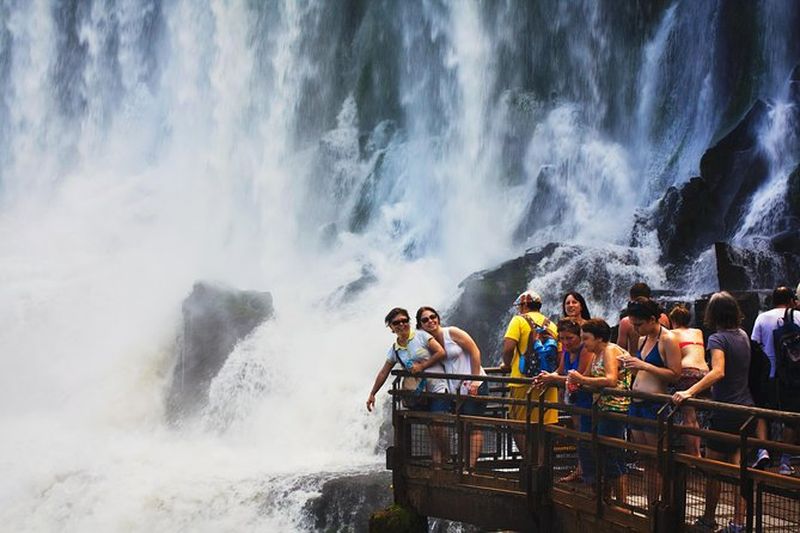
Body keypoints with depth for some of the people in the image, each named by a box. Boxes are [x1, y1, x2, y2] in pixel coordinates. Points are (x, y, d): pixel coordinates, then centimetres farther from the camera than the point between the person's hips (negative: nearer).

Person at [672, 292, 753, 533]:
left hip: (725, 410, -7)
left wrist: (689, 392, -39)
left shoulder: (718, 338, -14)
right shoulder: (743, 335, 9)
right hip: (745, 407, 7)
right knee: (737, 466, 8)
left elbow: (718, 372, -31)